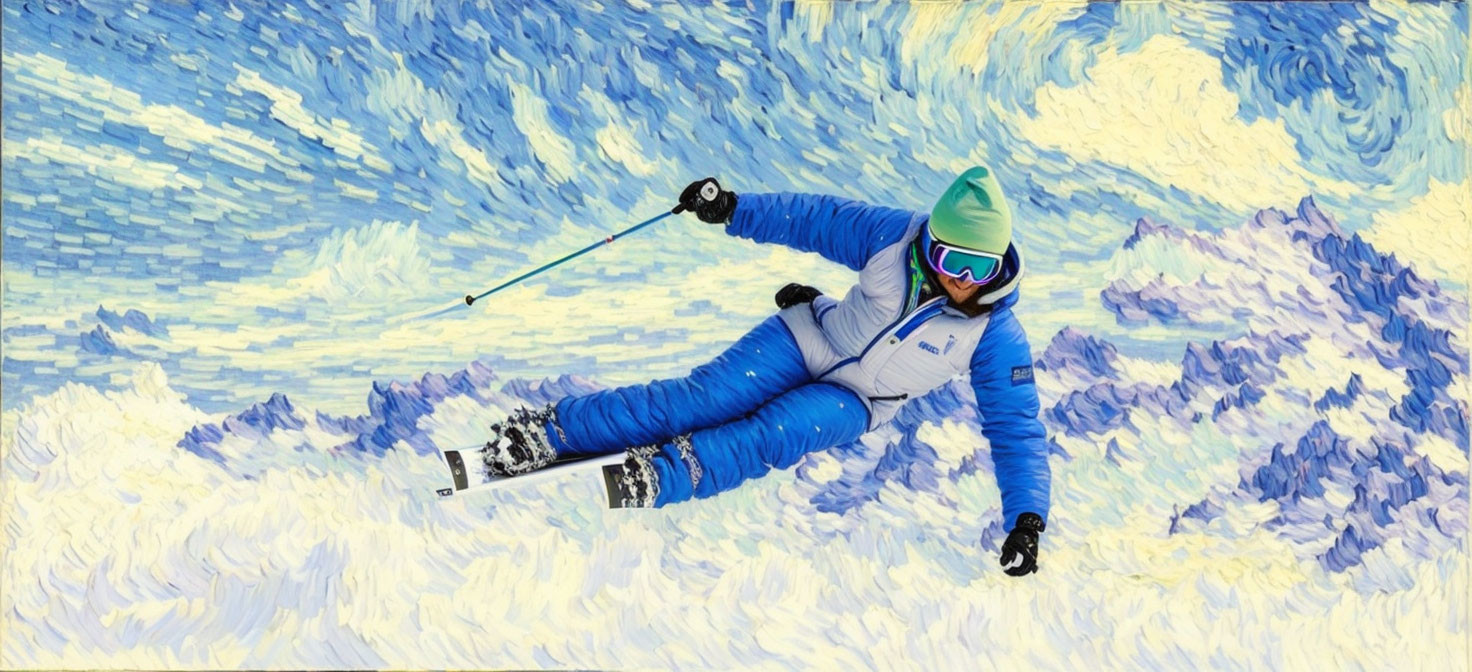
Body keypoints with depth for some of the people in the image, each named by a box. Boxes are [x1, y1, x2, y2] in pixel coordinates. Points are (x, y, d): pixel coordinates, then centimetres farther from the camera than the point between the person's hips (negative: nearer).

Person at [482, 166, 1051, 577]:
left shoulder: (995, 336, -20)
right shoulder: (894, 236, -18)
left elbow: (1016, 429, -18)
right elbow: (816, 219, -6)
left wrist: (1026, 520, -28)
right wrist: (733, 210, -11)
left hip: (852, 402, 1)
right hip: (808, 341, 0)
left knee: (771, 438, -31)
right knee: (700, 399, -19)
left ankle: (661, 475, -42)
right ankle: (546, 431, -21)